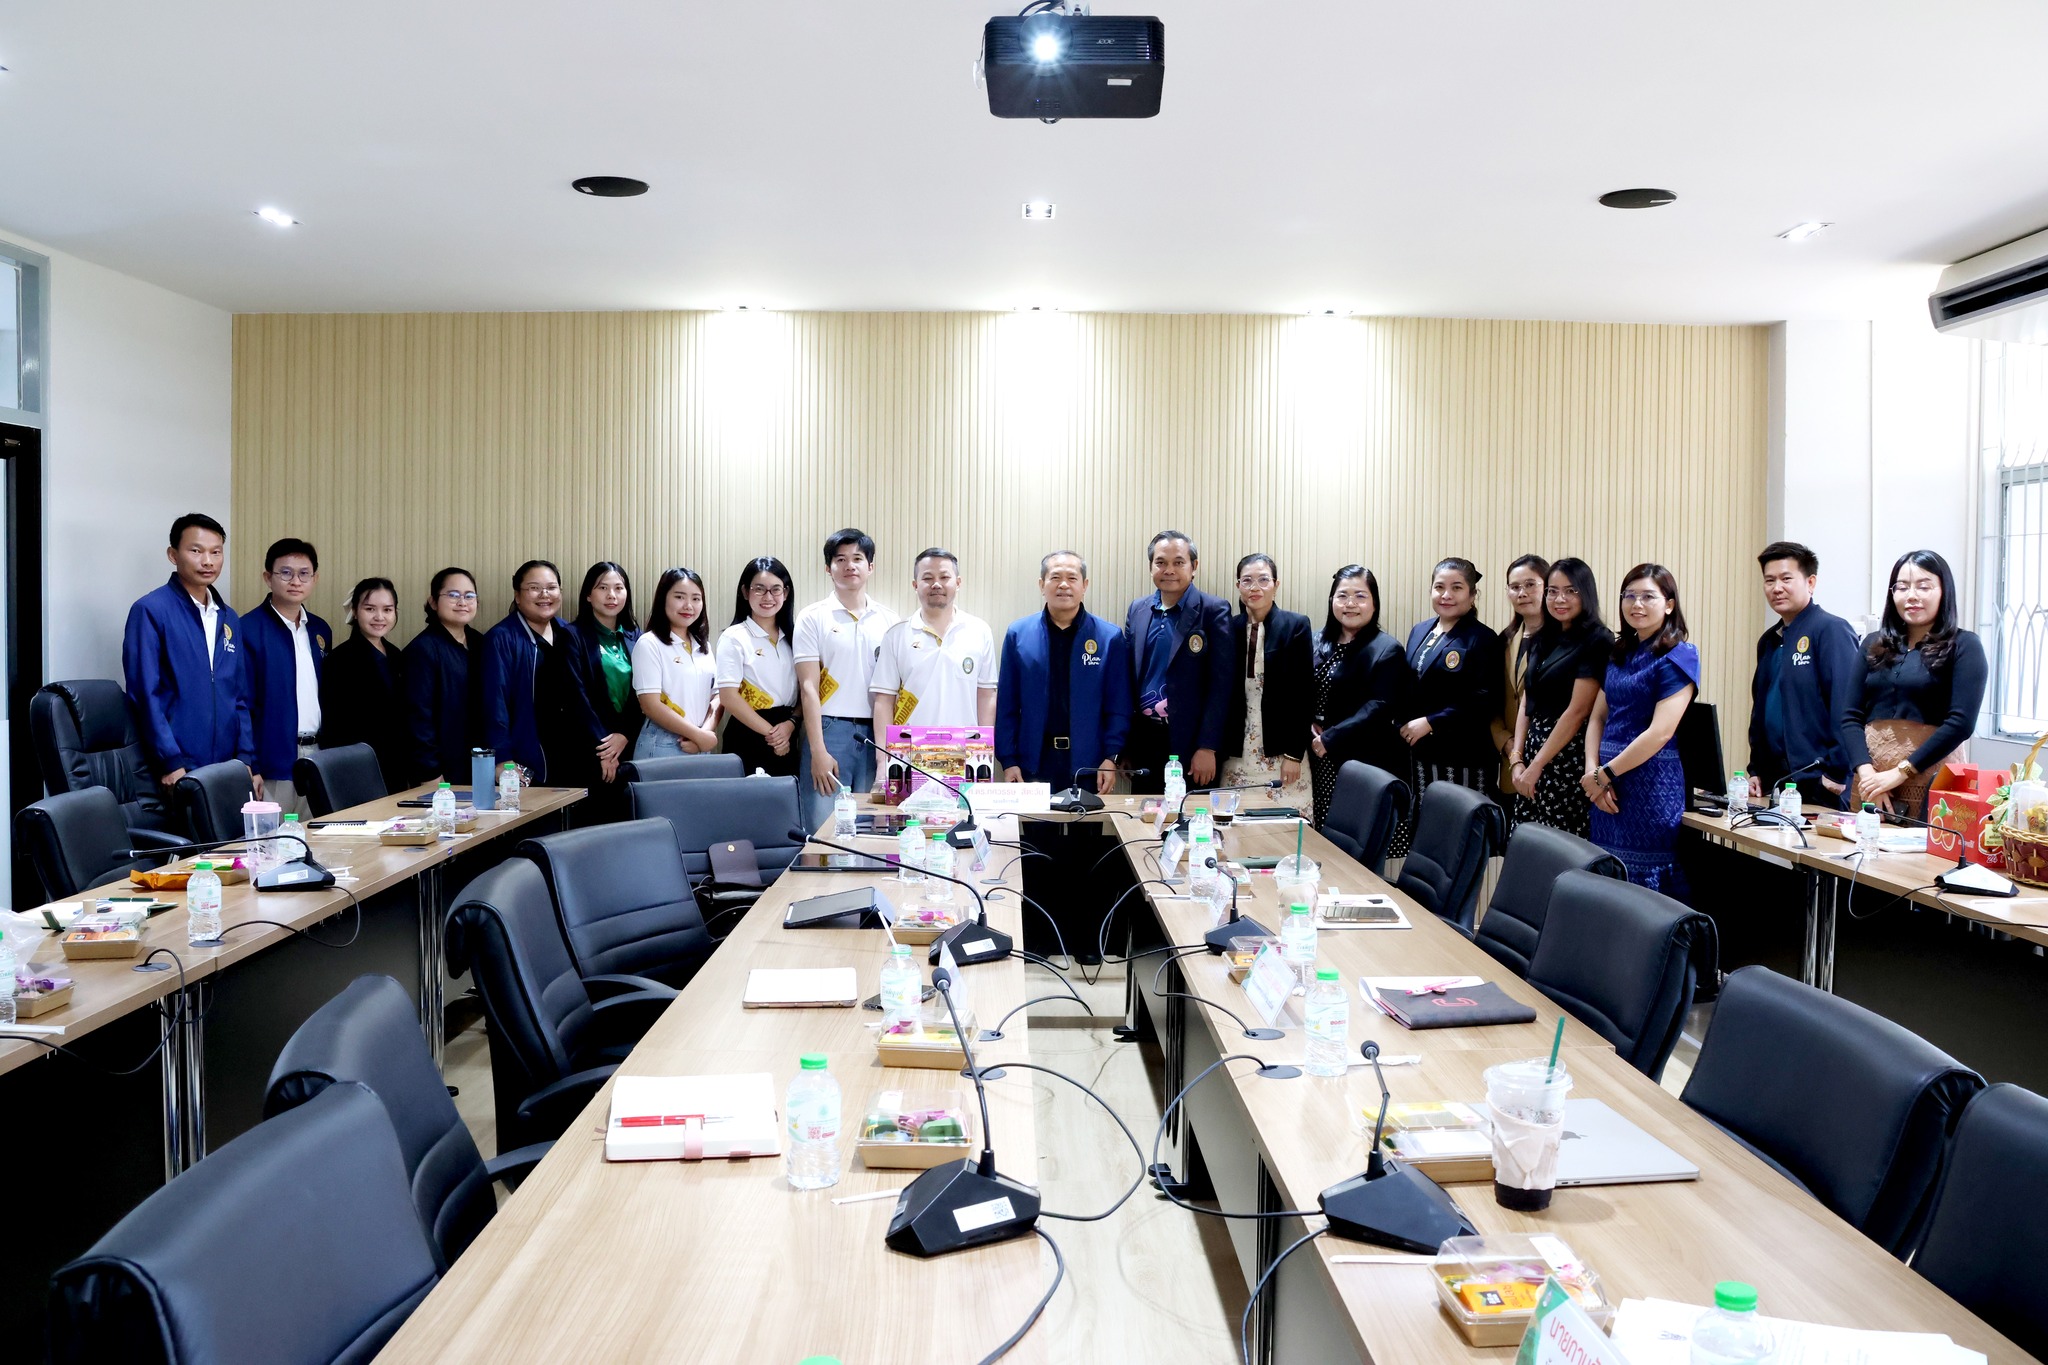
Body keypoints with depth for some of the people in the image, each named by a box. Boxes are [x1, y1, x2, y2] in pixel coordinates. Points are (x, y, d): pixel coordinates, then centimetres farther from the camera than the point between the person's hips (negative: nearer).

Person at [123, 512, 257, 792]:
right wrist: (171, 763, -16)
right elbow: (146, 695, -11)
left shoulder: (229, 619, 13)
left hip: (229, 768, 6)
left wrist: (248, 760, 6)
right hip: (178, 771, -5)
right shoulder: (150, 611, -6)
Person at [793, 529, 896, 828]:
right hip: (829, 731, -3)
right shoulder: (813, 617, 2)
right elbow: (809, 688, -3)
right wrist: (818, 752, -11)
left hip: (875, 735, 3)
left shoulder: (888, 620, 11)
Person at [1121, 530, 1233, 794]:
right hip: (1143, 740, 5)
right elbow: (1128, 678, 13)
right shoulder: (1137, 610, 11)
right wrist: (1123, 746, 8)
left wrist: (1207, 748, -15)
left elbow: (1220, 684, -9)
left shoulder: (1213, 611, -4)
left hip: (1190, 742, -4)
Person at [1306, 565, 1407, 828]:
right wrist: (1310, 726, -5)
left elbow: (1379, 708, -16)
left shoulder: (1386, 650, -7)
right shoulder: (1320, 643, 12)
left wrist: (1330, 739, -17)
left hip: (1367, 765, -5)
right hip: (1323, 763, 6)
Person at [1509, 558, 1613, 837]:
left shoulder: (1597, 641, -8)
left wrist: (1536, 766, -13)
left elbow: (1577, 712, -14)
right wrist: (1517, 759, 2)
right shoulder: (1542, 641, 15)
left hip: (1569, 759, -7)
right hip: (1534, 751, 7)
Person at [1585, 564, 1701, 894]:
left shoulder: (1678, 656, -7)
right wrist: (1592, 771, -6)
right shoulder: (1619, 654, 14)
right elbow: (1597, 717, 10)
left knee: (1645, 884, -2)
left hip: (1651, 784, -6)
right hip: (1607, 785, 6)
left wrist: (1605, 773, -12)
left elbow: (1660, 732, -15)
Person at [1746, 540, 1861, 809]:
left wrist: (1837, 774, -19)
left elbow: (1846, 707, -16)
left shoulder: (1831, 630, -9)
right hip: (1773, 785, 7)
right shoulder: (1769, 641, 16)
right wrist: (1756, 770, 15)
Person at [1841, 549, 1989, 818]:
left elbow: (1961, 722, -10)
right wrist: (1866, 771, -11)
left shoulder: (1963, 647, 0)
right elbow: (1851, 717, 5)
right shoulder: (1873, 645, 11)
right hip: (1872, 780, 4)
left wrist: (1901, 772, -15)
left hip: (1931, 784, -3)